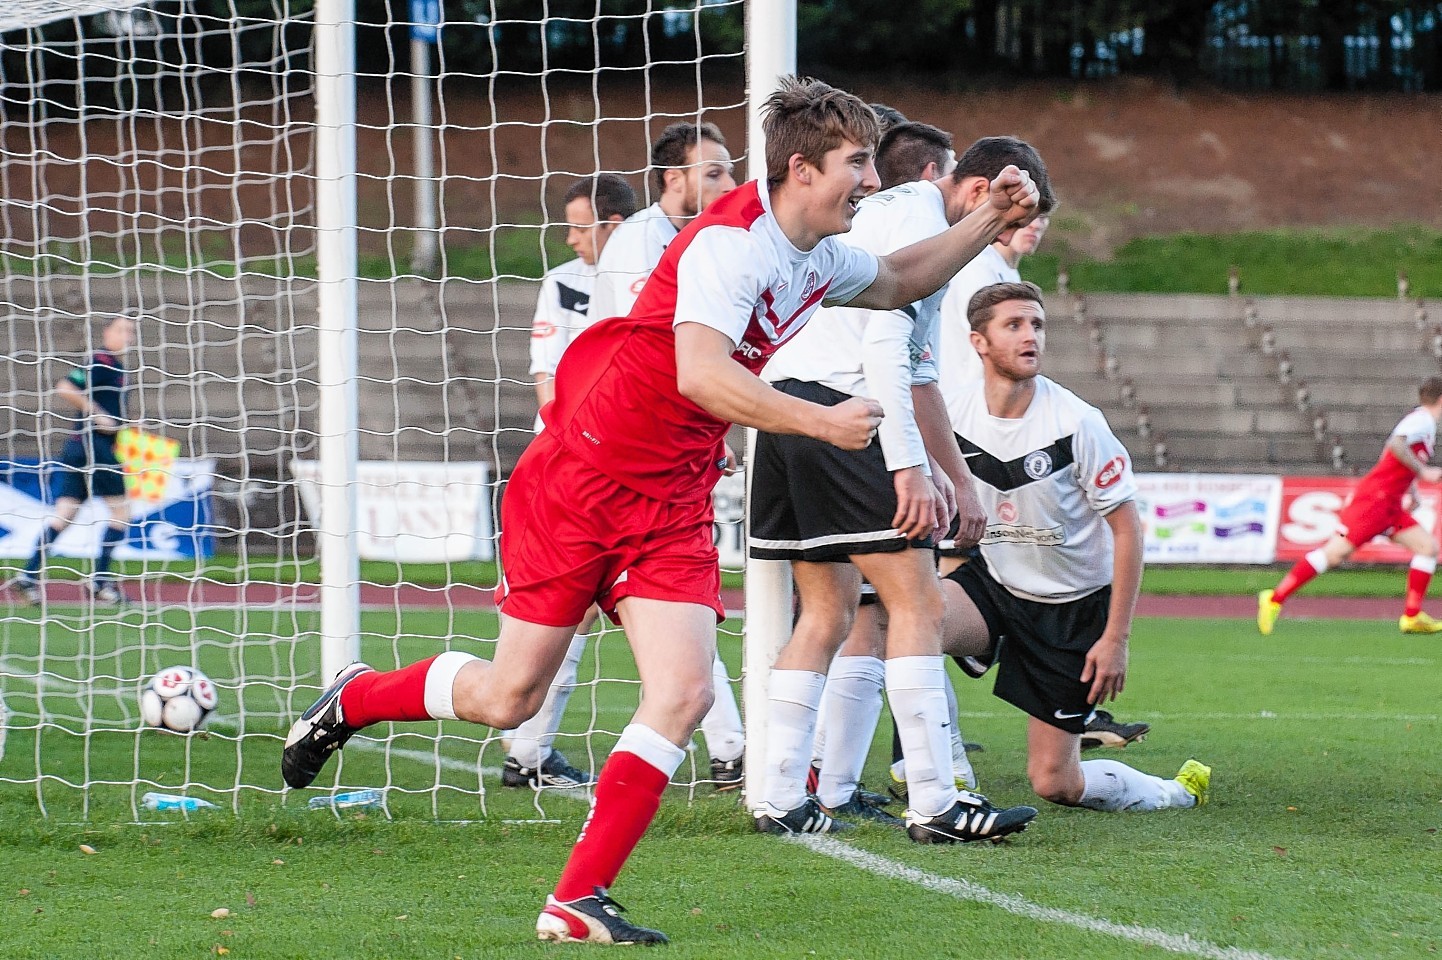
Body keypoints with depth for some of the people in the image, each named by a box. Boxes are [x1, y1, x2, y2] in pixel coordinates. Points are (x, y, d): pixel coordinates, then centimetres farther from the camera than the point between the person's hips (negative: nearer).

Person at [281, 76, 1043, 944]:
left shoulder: (817, 260, 7)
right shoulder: (729, 242, -21)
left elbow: (898, 281, 30)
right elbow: (700, 374, -34)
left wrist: (991, 223, 18)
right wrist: (821, 423, -34)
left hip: (672, 507, 7)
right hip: (581, 483, -7)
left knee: (684, 695, -11)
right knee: (511, 695, 0)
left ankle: (579, 903, -5)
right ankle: (354, 700, 30)